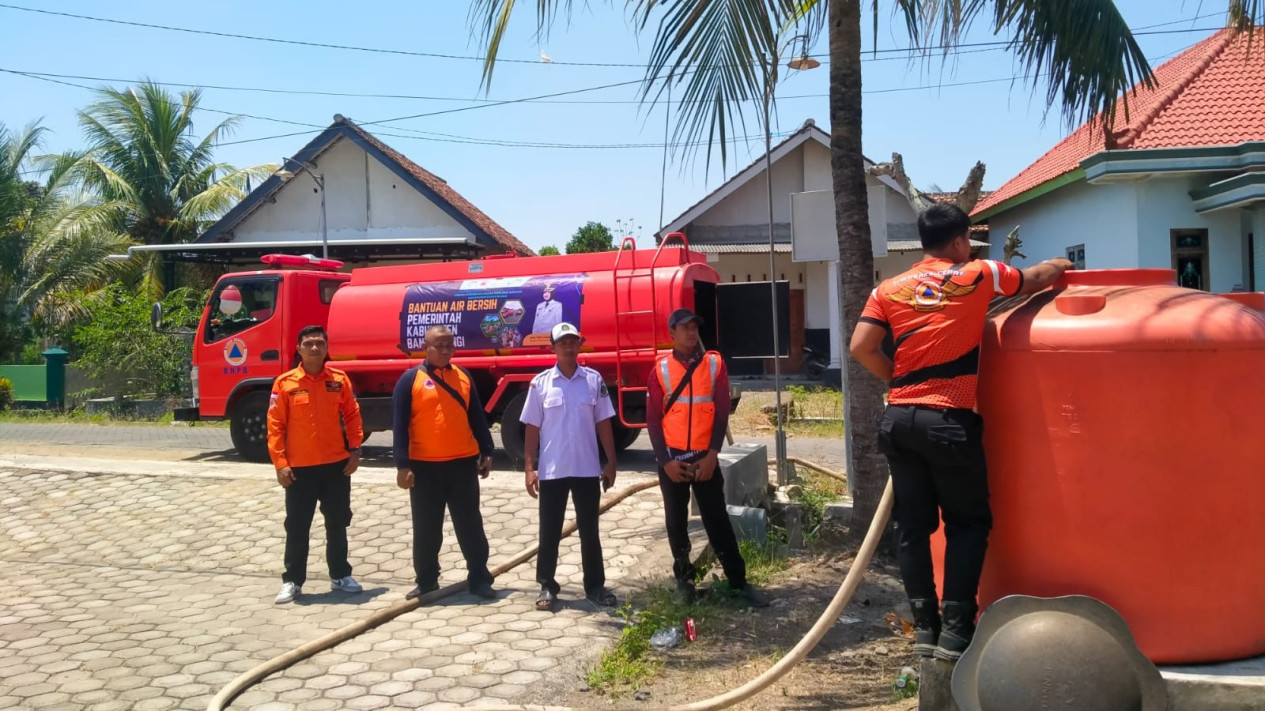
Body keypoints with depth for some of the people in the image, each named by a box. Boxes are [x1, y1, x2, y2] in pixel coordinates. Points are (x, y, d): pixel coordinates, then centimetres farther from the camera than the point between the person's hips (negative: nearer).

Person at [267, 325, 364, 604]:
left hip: (337, 465, 2)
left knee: (338, 524, 12)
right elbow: (275, 425, -5)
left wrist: (355, 449, 0)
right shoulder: (284, 383, -5)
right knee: (297, 527, 5)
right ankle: (292, 581, 16)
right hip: (300, 467, -2)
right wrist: (280, 463, -10)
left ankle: (340, 575, 25)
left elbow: (352, 415, 7)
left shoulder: (340, 379, 2)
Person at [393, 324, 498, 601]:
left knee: (470, 524, 7)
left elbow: (476, 416, 13)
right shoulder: (411, 379, -3)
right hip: (424, 465, -2)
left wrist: (486, 451, 7)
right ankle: (426, 580, 21)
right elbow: (399, 424, -5)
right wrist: (402, 465, -11)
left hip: (463, 463, 3)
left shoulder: (463, 376, 9)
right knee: (426, 528, 8)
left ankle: (479, 578, 15)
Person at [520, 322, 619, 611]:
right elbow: (532, 428, 0)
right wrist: (529, 468, -4)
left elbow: (603, 423, 5)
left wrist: (611, 462, 2)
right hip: (551, 470, -1)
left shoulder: (594, 379, 1)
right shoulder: (540, 383, -2)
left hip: (587, 469, 1)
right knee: (549, 532, 7)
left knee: (589, 530, 10)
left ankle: (595, 586, 20)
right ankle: (547, 586, 19)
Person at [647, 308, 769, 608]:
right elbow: (653, 419, 0)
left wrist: (712, 455, -9)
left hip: (705, 457, 0)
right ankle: (684, 580, 22)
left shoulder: (715, 363, 0)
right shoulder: (660, 369, 0)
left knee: (718, 520, 2)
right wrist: (666, 460, -8)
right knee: (676, 523, 8)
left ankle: (738, 581, 9)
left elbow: (722, 413, -1)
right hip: (672, 458, 1)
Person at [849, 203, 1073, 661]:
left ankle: (924, 627, 14)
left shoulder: (890, 289, 10)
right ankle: (955, 629, 3)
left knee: (913, 525, 10)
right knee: (968, 523, 7)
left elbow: (861, 348, 1)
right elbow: (1034, 280, 19)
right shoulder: (978, 275, 3)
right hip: (949, 419, -4)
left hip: (899, 418, 4)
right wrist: (1059, 266, 41)